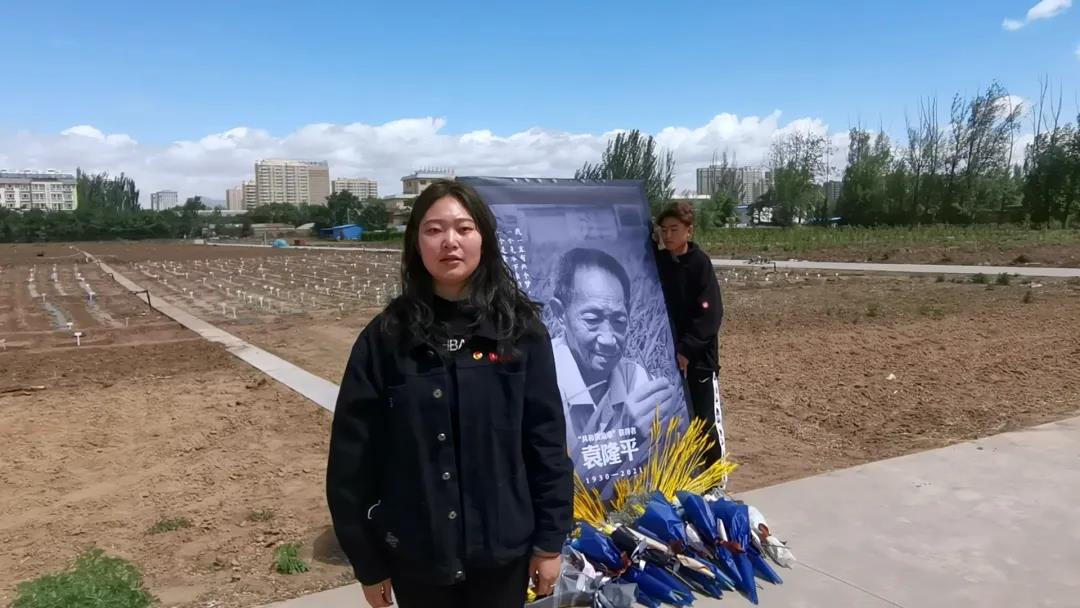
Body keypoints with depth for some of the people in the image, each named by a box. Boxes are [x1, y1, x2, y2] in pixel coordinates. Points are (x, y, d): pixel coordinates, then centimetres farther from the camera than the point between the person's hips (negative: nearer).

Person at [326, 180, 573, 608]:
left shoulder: (519, 328, -6)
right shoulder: (386, 337, -8)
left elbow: (546, 437, -3)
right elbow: (355, 452, -4)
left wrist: (550, 539, -1)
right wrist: (367, 561, -1)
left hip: (502, 550, 0)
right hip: (415, 557, 0)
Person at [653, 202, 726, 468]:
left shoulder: (700, 263, -9)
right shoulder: (656, 261, 4)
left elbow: (710, 314, -15)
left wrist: (686, 349, -19)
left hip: (698, 355, -4)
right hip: (665, 353, 5)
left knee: (706, 417, 2)